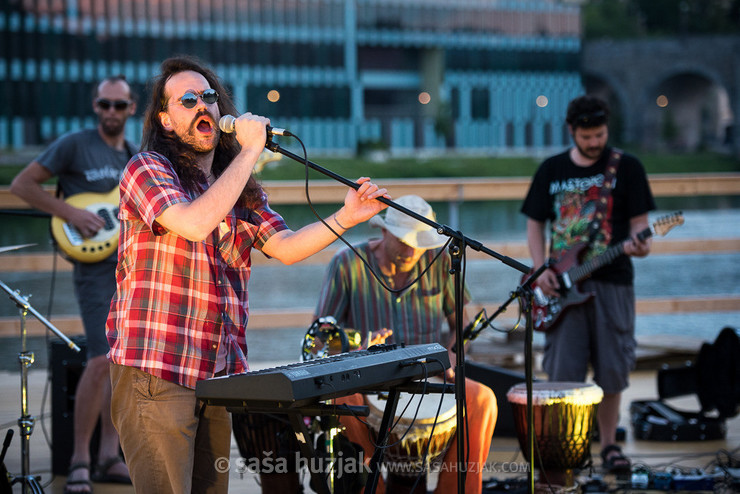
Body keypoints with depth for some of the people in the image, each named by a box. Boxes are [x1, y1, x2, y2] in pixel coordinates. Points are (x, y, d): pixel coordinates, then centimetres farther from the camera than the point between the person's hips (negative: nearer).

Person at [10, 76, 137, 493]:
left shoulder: (136, 158, 16)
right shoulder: (74, 145, -4)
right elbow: (22, 184, -5)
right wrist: (69, 213, -14)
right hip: (97, 266, -7)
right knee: (102, 360, -17)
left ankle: (110, 457, 13)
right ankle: (80, 460, -9)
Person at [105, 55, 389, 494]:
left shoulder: (242, 190, 17)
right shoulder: (147, 169, -5)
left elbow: (285, 247, 9)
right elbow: (196, 223, -22)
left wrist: (346, 218, -6)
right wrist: (249, 151, -15)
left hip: (217, 375, 7)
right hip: (154, 372, -7)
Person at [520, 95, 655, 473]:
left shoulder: (626, 168, 4)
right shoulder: (551, 170, 10)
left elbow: (639, 221, 2)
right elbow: (535, 223, 14)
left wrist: (638, 245, -21)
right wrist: (541, 269, -1)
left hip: (612, 282, -1)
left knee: (612, 370, 0)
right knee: (563, 371, -5)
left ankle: (608, 443, 15)